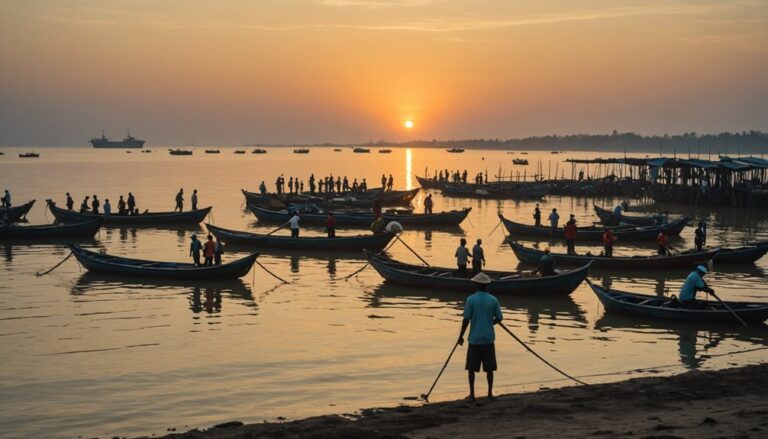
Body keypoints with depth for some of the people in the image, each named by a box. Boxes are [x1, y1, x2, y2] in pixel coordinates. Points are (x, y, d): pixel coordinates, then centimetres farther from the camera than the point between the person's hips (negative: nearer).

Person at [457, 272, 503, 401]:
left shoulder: (471, 299, -9)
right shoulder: (493, 300, -3)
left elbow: (466, 319, -9)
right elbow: (499, 318, 1)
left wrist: (461, 336, 0)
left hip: (474, 339, -2)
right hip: (488, 338, 2)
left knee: (471, 367, 7)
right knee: (489, 367, 10)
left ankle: (472, 394, 6)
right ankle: (490, 393, 13)